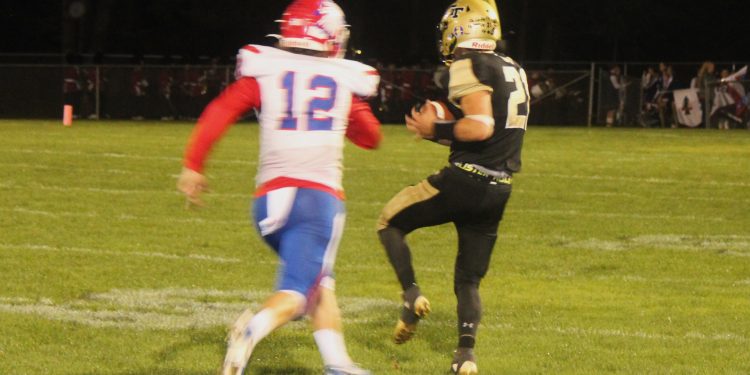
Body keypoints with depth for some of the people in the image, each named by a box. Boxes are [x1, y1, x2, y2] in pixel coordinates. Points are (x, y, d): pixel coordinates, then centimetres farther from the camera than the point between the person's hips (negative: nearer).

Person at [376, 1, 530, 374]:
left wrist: (435, 130, -9)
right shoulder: (513, 70, 17)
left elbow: (481, 128, -22)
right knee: (469, 280, 13)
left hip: (464, 179, -8)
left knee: (390, 222, 14)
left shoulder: (468, 67, -11)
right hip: (499, 190, 8)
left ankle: (412, 294, -1)